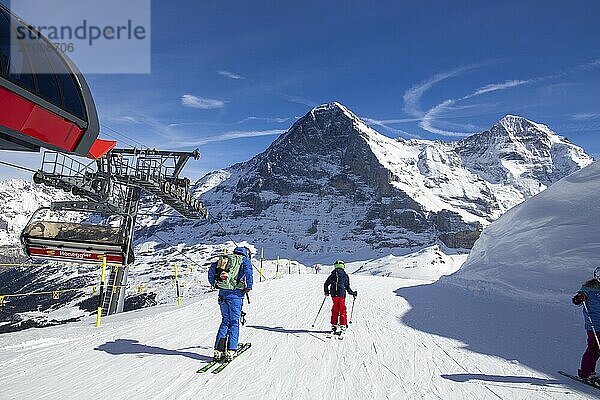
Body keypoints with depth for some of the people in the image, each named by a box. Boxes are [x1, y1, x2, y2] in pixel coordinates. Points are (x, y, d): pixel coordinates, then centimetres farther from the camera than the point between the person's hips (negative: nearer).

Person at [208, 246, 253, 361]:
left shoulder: (225, 258, 19)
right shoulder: (244, 260, 4)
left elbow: (212, 269, 13)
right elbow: (248, 270, -16)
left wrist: (214, 284, 18)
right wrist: (249, 287, -9)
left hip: (223, 293, 5)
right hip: (235, 293, -5)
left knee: (225, 321, 14)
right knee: (234, 322, 5)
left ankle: (218, 350, 10)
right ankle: (230, 351, -1)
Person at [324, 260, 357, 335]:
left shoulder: (332, 275, 5)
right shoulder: (345, 276, -2)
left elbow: (326, 285, 10)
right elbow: (347, 288, -3)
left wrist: (326, 292, 26)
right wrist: (353, 293, 12)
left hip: (334, 295, 2)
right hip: (341, 295, -2)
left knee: (335, 310, 13)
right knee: (342, 310, 7)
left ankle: (334, 325, 13)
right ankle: (343, 325, 6)